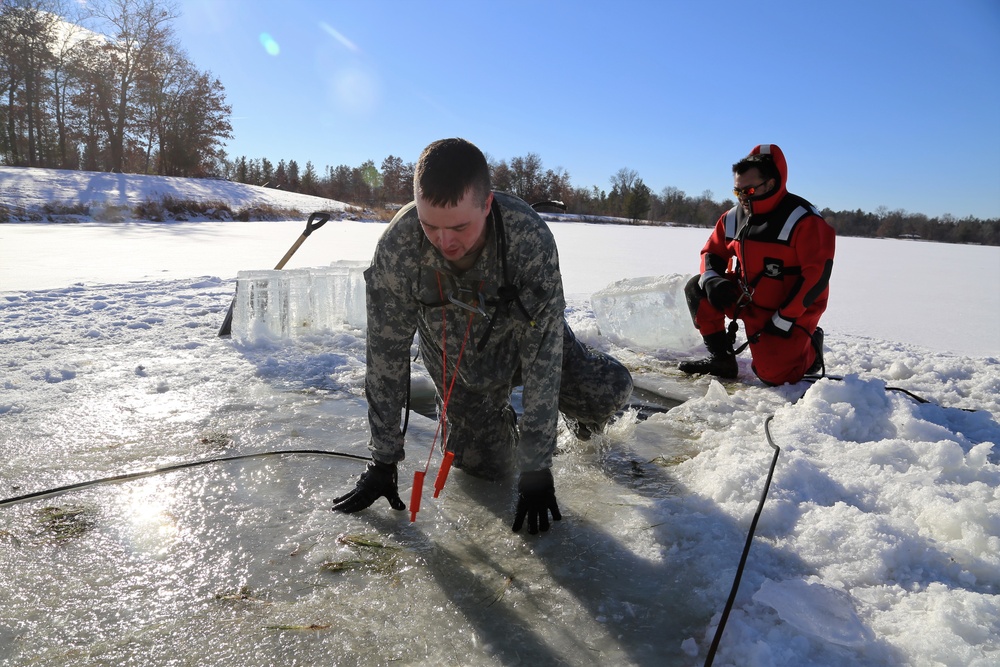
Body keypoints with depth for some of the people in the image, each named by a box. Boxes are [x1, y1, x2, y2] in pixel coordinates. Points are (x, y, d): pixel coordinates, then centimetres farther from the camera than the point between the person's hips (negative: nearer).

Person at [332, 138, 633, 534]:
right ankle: (502, 421, 31)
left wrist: (536, 469, -31)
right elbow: (386, 355, -21)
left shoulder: (530, 237, -36)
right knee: (488, 467, -6)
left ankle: (581, 418, 22)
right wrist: (383, 462, -17)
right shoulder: (397, 246, -32)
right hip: (455, 358, 1)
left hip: (521, 338, 0)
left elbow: (543, 353, -33)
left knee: (611, 391, -16)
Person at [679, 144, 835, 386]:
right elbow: (712, 252, 8)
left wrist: (784, 319, -22)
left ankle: (810, 346, 16)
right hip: (747, 301, 6)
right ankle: (721, 357, 0)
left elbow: (817, 275, -21)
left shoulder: (804, 220, -20)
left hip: (791, 313, -6)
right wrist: (711, 279, -16)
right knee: (697, 289, -9)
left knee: (772, 374, -19)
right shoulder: (733, 217, -2)